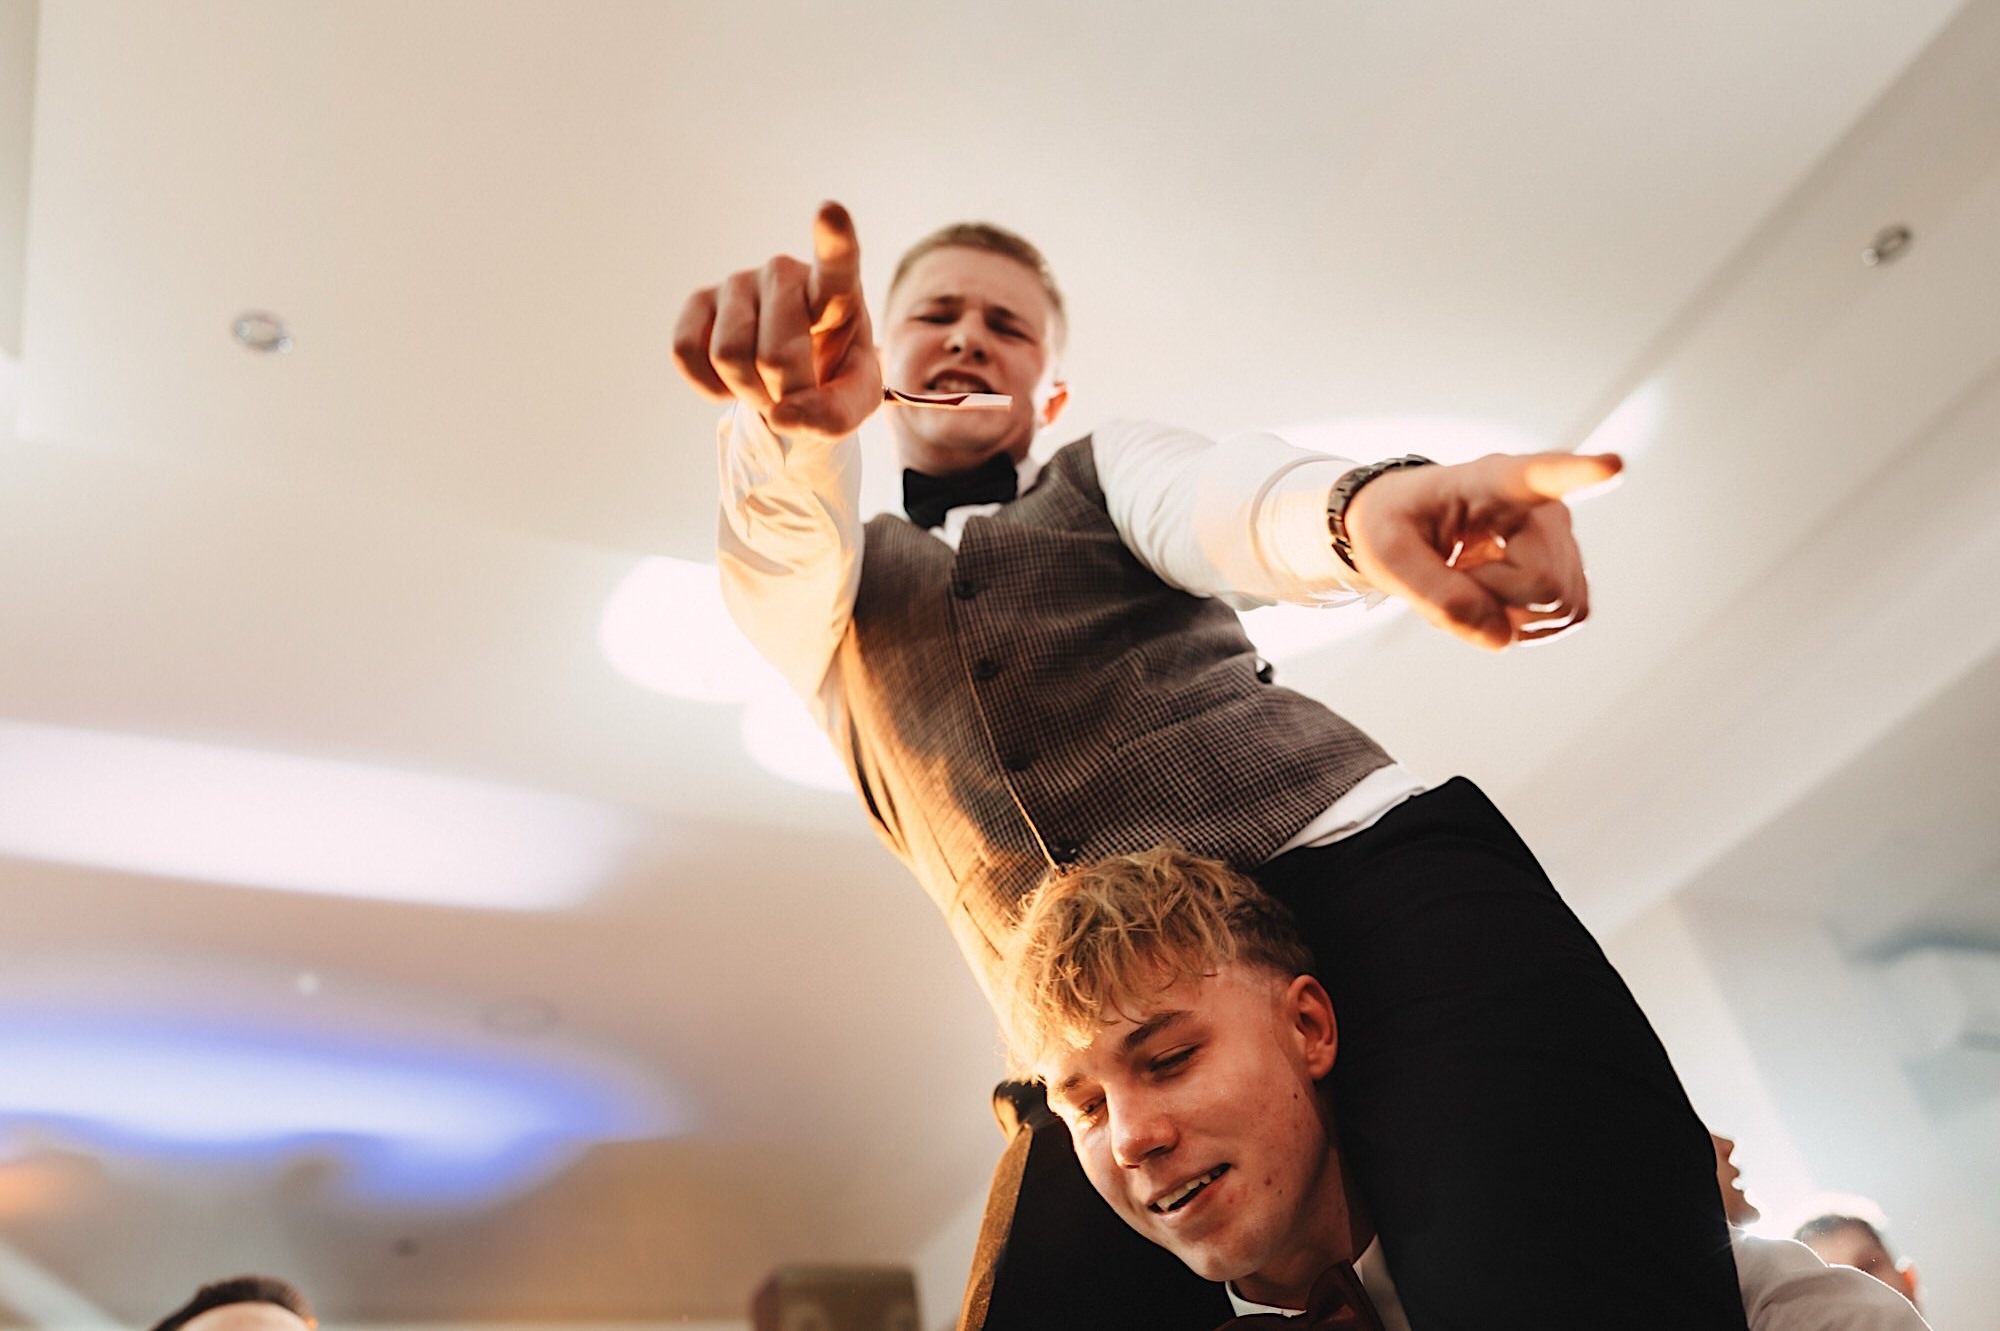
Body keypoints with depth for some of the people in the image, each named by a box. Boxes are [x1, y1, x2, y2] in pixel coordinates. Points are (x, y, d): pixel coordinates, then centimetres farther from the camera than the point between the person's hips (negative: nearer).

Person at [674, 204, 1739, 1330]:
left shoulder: (1109, 464, 21)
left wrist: (1361, 504, -29)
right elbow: (780, 537, -1)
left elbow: (1217, 501, -3)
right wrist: (794, 420, -27)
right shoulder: (830, 586, 23)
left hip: (1353, 866, -1)